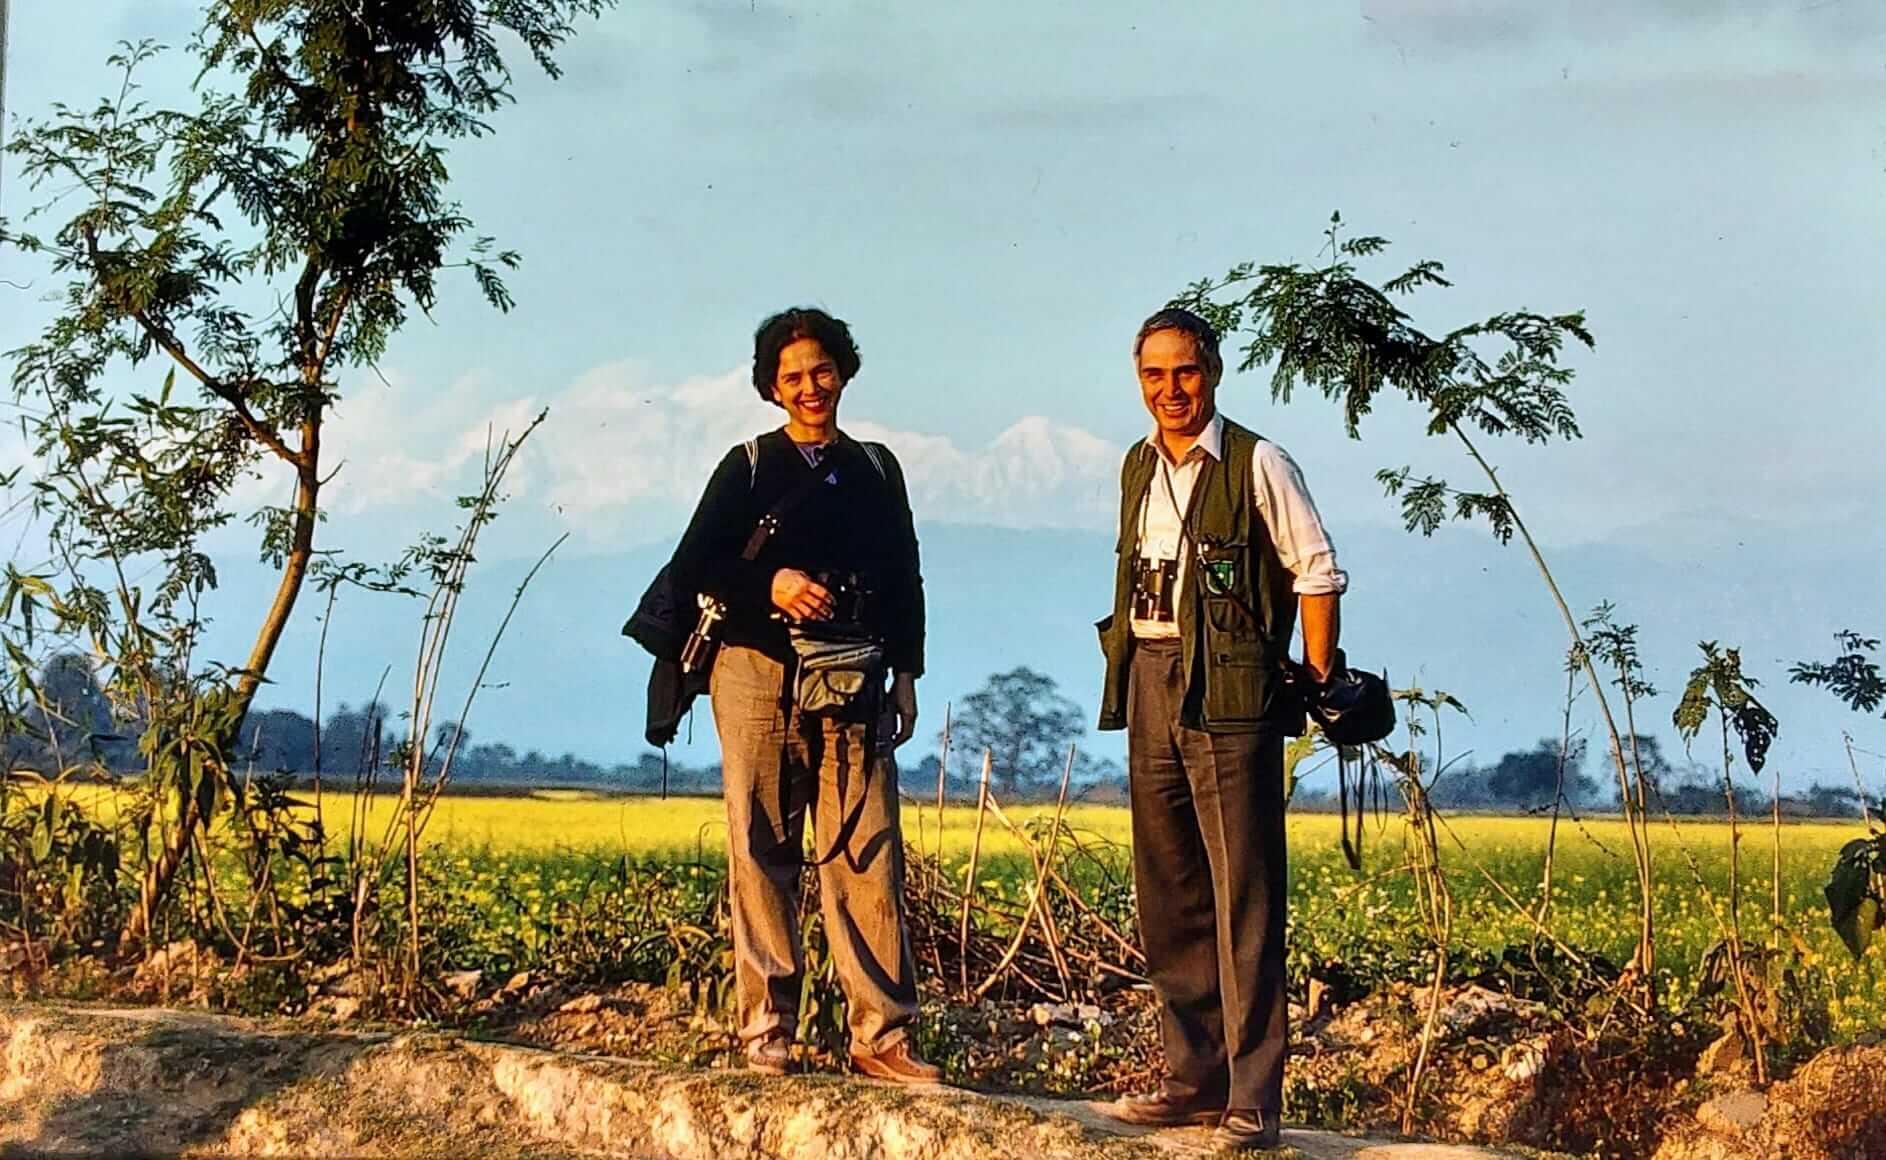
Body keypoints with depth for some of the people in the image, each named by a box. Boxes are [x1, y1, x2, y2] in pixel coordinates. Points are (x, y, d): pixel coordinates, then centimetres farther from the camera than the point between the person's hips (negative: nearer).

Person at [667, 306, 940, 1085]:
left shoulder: (877, 469, 17)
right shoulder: (749, 467, 9)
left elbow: (905, 580, 19)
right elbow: (691, 568, 4)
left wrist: (906, 673, 11)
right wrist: (770, 585, -12)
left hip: (851, 685, 2)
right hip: (759, 675, -1)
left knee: (868, 858, -6)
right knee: (761, 857, -2)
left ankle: (882, 1036, -5)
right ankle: (767, 1031, 4)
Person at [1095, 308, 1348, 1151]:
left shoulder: (1256, 464, -4)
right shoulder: (1138, 467, 15)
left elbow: (1318, 572, -3)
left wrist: (1317, 688, -6)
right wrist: (1130, 675, 15)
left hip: (1231, 694, -7)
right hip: (1148, 687, 7)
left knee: (1243, 894, -8)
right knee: (1167, 892, 9)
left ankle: (1253, 1098, -8)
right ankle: (1194, 1077, 18)